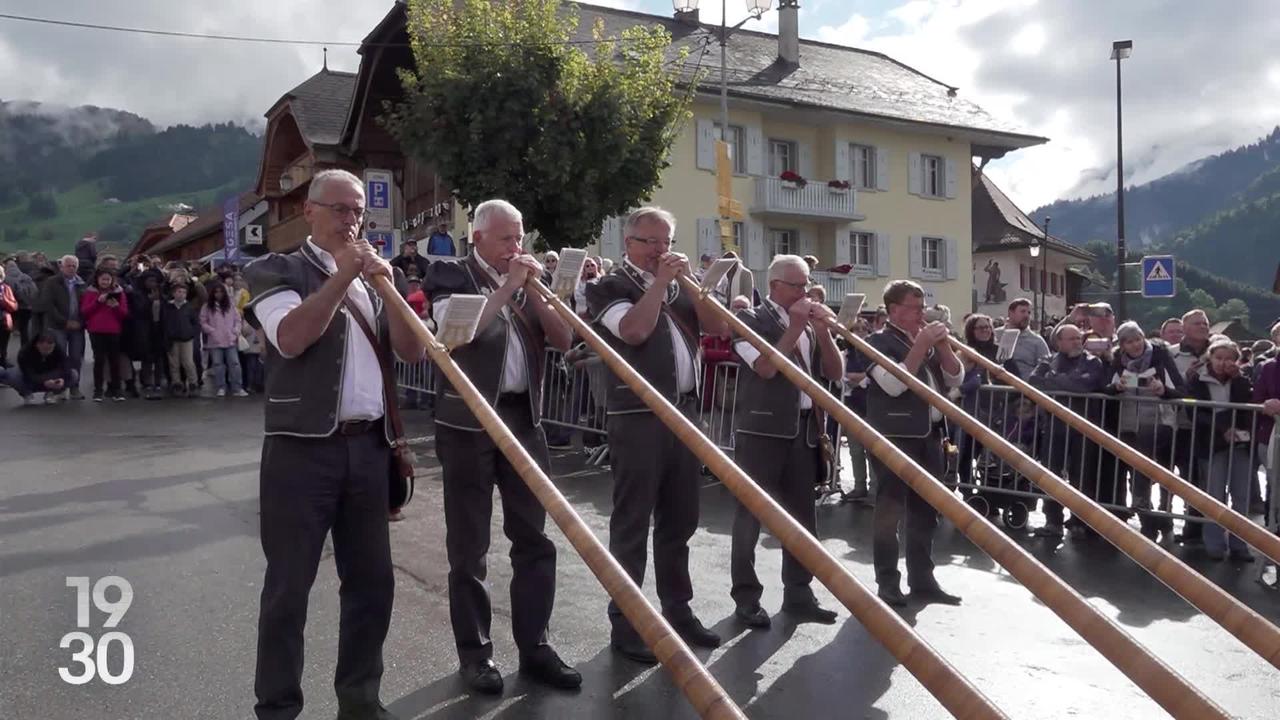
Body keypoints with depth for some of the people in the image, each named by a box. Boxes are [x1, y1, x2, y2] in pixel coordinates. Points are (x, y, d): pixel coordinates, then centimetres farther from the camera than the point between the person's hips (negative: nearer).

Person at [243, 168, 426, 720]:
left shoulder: (375, 277, 17)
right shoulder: (276, 270, 2)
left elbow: (414, 352, 7)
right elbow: (290, 338, -17)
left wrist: (386, 287, -4)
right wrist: (342, 275, -15)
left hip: (369, 448, 5)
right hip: (303, 448, -5)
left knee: (372, 581, 10)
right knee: (289, 587, 2)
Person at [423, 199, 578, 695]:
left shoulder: (527, 281, 15)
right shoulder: (450, 275, 1)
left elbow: (564, 341, 7)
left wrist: (532, 290, -4)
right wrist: (507, 286, -12)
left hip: (525, 419, 5)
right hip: (468, 422, -4)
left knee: (534, 540, 6)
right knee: (468, 546, 3)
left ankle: (534, 646, 16)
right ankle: (475, 652, 15)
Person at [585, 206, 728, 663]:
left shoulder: (678, 287, 17)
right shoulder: (609, 287, -1)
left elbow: (718, 327, 6)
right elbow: (634, 330, -19)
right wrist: (660, 281, -11)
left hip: (684, 413, 6)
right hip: (637, 417, -6)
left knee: (680, 520, 13)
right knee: (632, 524, -2)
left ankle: (678, 611, 25)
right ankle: (624, 625, 5)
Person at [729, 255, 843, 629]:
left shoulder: (809, 323, 14)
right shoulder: (751, 319, -3)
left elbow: (835, 372, 9)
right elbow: (766, 367, -17)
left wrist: (822, 330, -4)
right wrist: (795, 327, -12)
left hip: (805, 430, 6)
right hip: (762, 430, -6)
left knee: (802, 515, 11)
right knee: (751, 514, 0)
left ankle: (798, 594, 21)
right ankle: (746, 597, 8)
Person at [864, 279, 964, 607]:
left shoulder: (929, 340, 17)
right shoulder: (880, 341, -5)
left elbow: (955, 379, 12)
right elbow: (893, 384, -19)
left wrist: (942, 345, -2)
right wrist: (920, 346, -16)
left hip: (930, 436, 7)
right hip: (894, 438, -7)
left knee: (925, 511, 11)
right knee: (890, 511, -2)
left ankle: (922, 580, 20)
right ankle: (888, 583, 5)